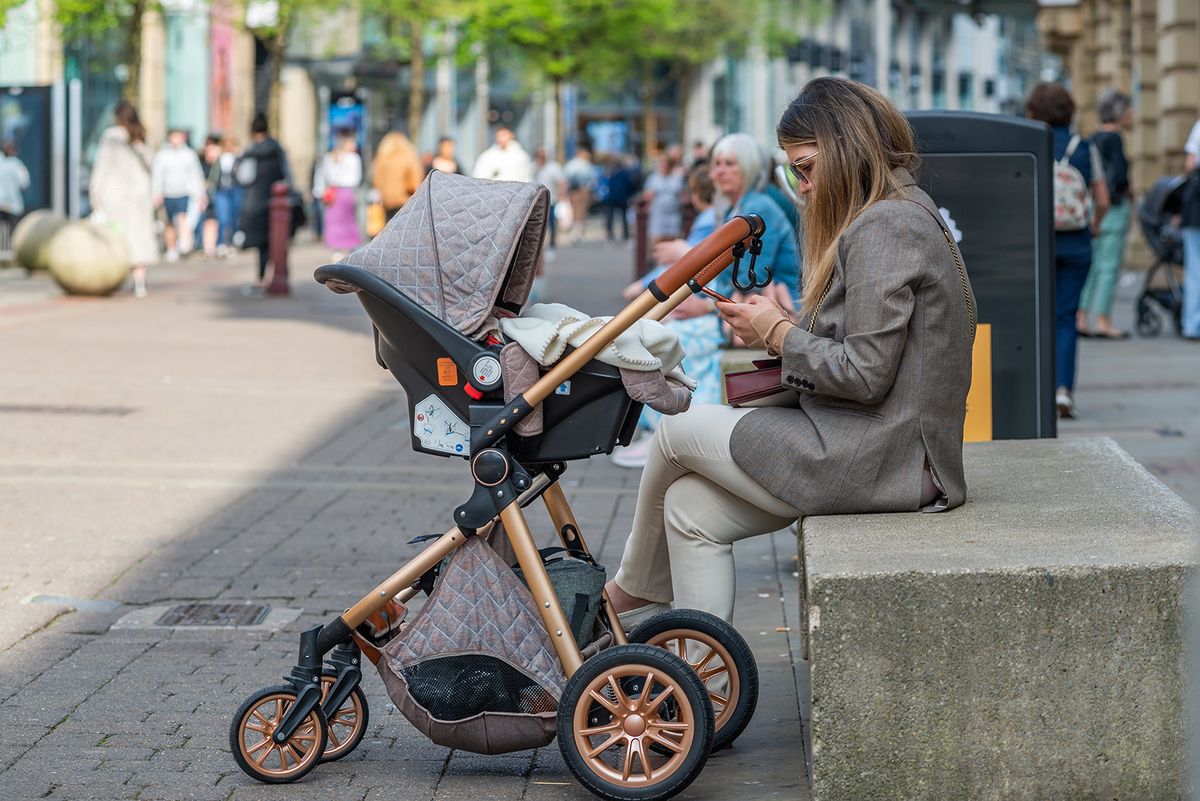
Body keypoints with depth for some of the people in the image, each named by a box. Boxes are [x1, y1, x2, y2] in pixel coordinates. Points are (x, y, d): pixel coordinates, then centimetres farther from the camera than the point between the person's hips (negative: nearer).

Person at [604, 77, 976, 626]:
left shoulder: (884, 227, -16)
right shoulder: (905, 216, 18)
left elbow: (865, 374, -21)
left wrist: (778, 334, -7)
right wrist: (788, 325, 7)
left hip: (875, 459, -10)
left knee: (677, 432, 5)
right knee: (690, 508, 7)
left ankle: (630, 594, 28)